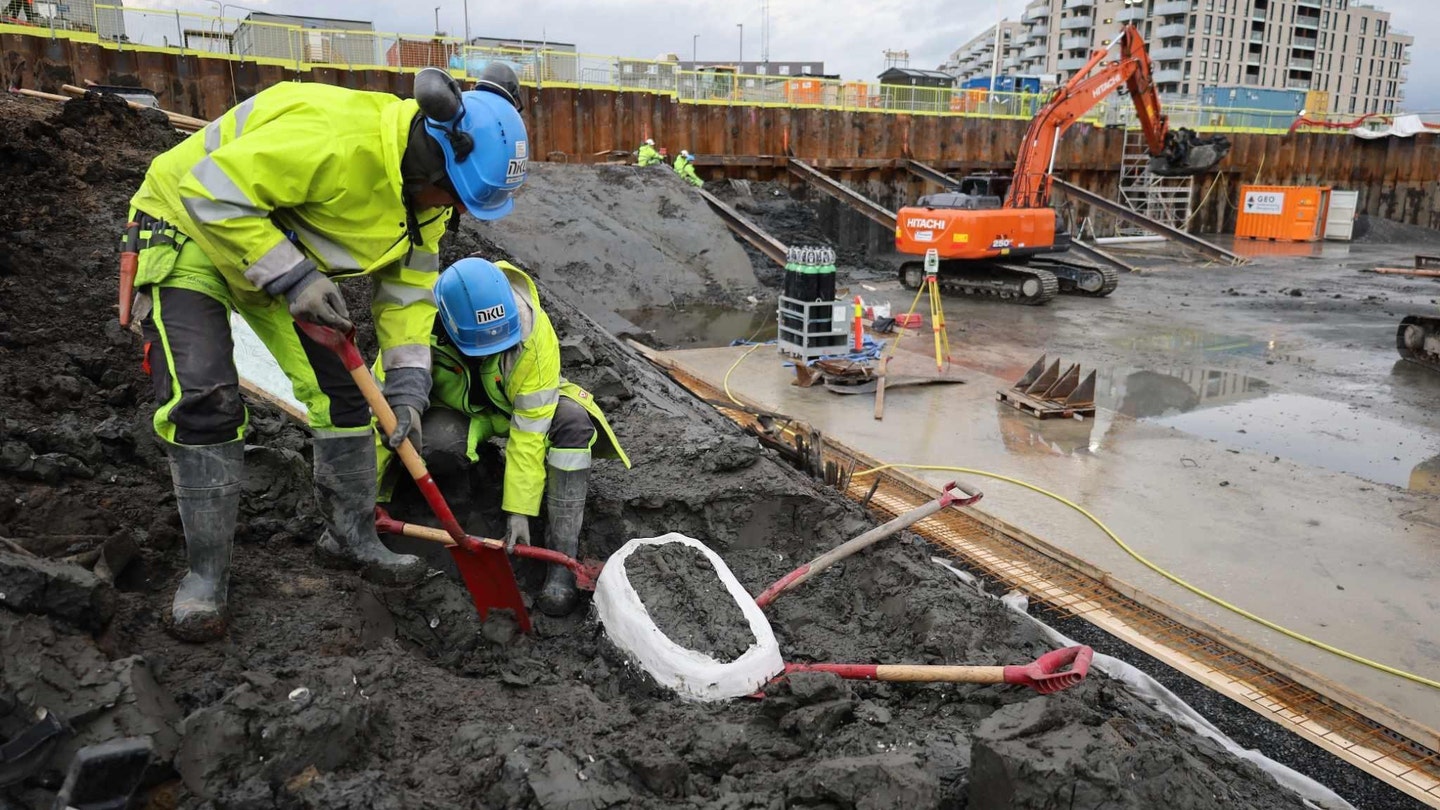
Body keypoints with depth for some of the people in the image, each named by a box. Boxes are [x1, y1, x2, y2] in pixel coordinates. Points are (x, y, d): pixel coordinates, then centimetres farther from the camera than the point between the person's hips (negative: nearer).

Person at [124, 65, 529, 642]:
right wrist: (291, 278, -35)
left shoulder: (425, 188, -11)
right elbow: (211, 191, -34)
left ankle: (351, 537, 16)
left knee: (339, 388, 1)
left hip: (283, 247, 7)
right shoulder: (334, 138, -39)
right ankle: (205, 573, -3)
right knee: (204, 399, -17)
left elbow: (408, 286, -5)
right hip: (190, 228, -7)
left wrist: (407, 386, -13)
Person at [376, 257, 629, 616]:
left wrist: (520, 508, -29)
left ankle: (562, 556, -27)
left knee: (573, 421, -33)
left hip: (525, 403, 0)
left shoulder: (534, 331, -33)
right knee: (436, 443, -36)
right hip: (459, 408, 0)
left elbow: (529, 428, -29)